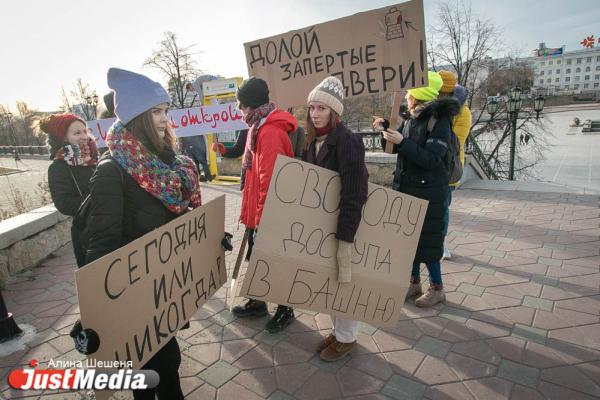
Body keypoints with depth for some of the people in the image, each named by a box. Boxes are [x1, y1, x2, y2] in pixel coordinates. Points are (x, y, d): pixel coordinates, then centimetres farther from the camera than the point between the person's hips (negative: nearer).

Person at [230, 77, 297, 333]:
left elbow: (269, 180, -25)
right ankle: (258, 302, 39)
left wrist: (262, 216, -20)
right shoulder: (260, 127, 12)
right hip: (257, 212, 10)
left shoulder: (270, 132, -21)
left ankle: (285, 309, 26)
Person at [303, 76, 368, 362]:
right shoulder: (312, 141, 6)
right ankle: (338, 330, 38)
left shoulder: (347, 141, -18)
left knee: (343, 280, 7)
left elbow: (355, 193, -23)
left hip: (341, 224, -7)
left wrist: (345, 235, -25)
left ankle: (347, 338, 29)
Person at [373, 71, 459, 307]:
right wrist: (386, 130, 12)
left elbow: (431, 159, -22)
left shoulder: (440, 121, -14)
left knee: (427, 241, 2)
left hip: (428, 192, -7)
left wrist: (402, 142, -26)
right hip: (406, 188, 8)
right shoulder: (411, 120, 7)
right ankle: (415, 283, 31)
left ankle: (437, 289, 22)